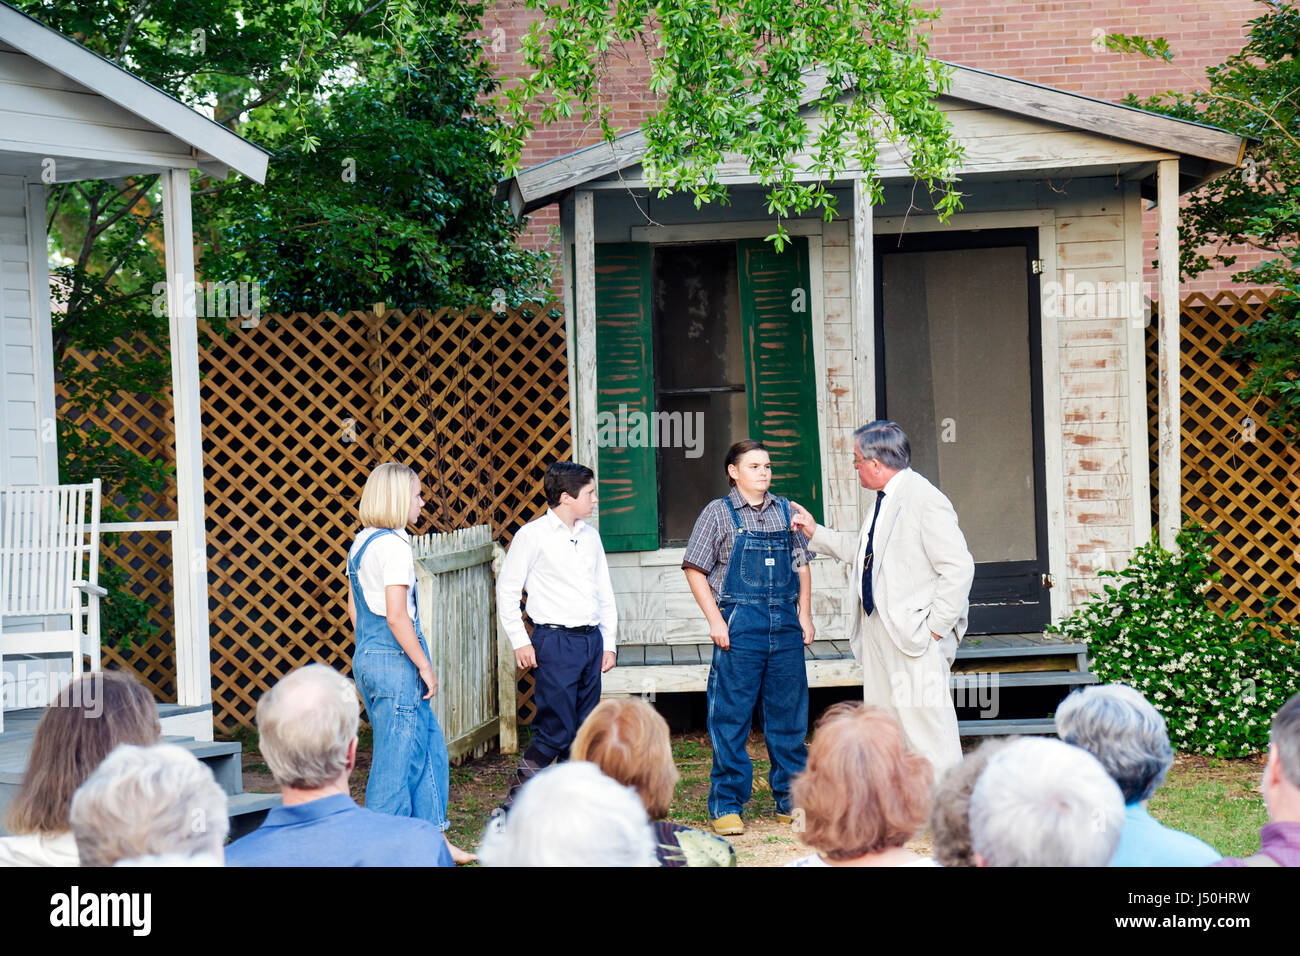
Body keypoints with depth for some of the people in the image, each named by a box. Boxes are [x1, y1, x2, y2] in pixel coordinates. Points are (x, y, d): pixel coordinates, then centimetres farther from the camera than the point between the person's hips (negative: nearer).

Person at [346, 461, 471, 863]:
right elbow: (396, 615, -21)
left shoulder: (361, 543, 12)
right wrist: (424, 665, -15)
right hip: (395, 659, -10)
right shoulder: (394, 546, -16)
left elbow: (354, 608, 18)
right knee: (396, 755, -2)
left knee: (429, 744, 16)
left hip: (367, 656, 10)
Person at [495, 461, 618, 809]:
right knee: (556, 731, -11)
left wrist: (609, 643, 14)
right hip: (554, 641, -6)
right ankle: (515, 803, -2)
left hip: (591, 640, 7)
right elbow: (507, 589, -3)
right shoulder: (533, 535, -5)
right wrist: (520, 642, -6)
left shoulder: (590, 535, 14)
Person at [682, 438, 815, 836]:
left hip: (785, 625, 4)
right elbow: (695, 570, 0)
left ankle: (791, 801, 18)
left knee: (789, 715, 8)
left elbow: (801, 565, 19)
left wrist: (804, 615, 10)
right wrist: (715, 620, -7)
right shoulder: (718, 513, 1)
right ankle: (727, 806, 4)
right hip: (739, 626, -4)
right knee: (731, 717, -2)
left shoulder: (786, 512, 12)